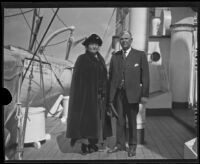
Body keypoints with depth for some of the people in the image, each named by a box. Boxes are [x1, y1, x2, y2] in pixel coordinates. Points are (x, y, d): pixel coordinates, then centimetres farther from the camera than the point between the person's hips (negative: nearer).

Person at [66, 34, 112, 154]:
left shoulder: (101, 59, 14)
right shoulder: (82, 59, -4)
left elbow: (104, 78, 15)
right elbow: (78, 78, -8)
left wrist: (104, 94, 9)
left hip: (100, 95, 7)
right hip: (86, 93, -7)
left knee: (98, 118, 9)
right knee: (86, 117, -4)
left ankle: (94, 142, 17)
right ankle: (85, 144, 3)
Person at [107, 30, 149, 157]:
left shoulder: (140, 55, 0)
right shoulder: (115, 57, 9)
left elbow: (145, 75, -3)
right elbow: (111, 76, 9)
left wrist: (145, 94, -9)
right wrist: (110, 96, 5)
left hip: (132, 94, -2)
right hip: (118, 93, 3)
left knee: (132, 121, 9)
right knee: (120, 120, 9)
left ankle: (132, 146, 22)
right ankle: (120, 144, 23)